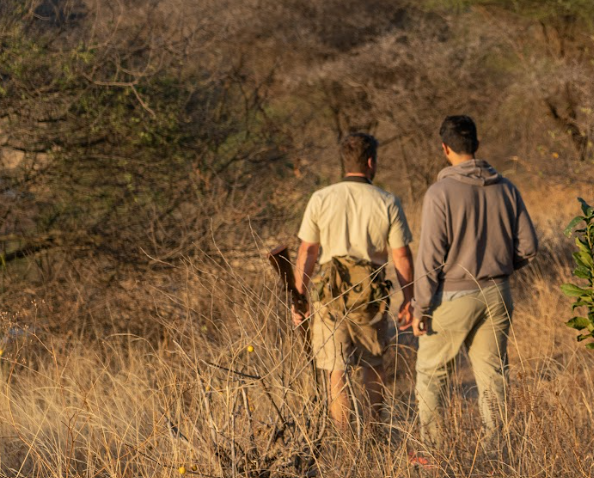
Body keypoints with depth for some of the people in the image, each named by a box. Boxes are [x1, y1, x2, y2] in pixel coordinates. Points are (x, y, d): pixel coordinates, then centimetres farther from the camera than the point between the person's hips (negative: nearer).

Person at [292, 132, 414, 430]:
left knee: (336, 372, 3)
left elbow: (307, 252, -1)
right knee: (373, 364, 20)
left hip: (328, 294, 0)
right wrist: (408, 302, 8)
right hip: (370, 295, 1)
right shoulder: (387, 203, -3)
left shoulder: (321, 199, -2)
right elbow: (402, 256, -1)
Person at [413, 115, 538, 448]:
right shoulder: (505, 189, 3)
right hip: (497, 295, 5)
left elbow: (430, 257, -14)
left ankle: (433, 448, 5)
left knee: (431, 373, 8)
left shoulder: (441, 192, -12)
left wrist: (421, 308, -9)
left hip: (454, 297, -5)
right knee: (492, 376, 10)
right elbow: (528, 246, 6)